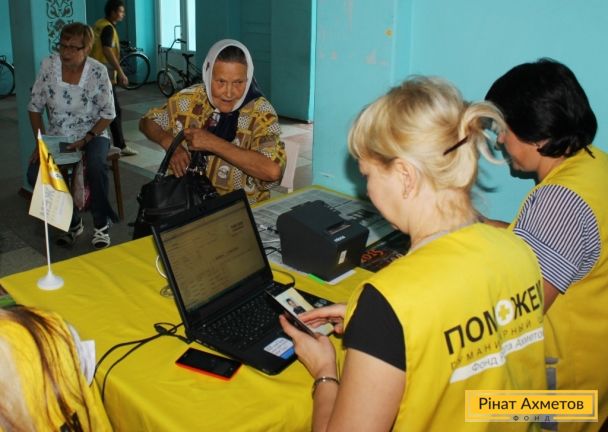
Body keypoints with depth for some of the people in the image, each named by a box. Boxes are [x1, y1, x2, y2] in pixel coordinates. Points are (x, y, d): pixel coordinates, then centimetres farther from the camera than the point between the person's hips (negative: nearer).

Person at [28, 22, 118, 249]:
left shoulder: (98, 71, -14)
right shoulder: (48, 65, -8)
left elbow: (108, 113, -7)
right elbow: (35, 107, 0)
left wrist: (86, 139, -18)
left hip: (92, 136, -3)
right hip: (56, 137, 3)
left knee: (96, 168, -35)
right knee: (35, 174, -21)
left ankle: (101, 225, -11)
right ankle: (73, 221, 1)